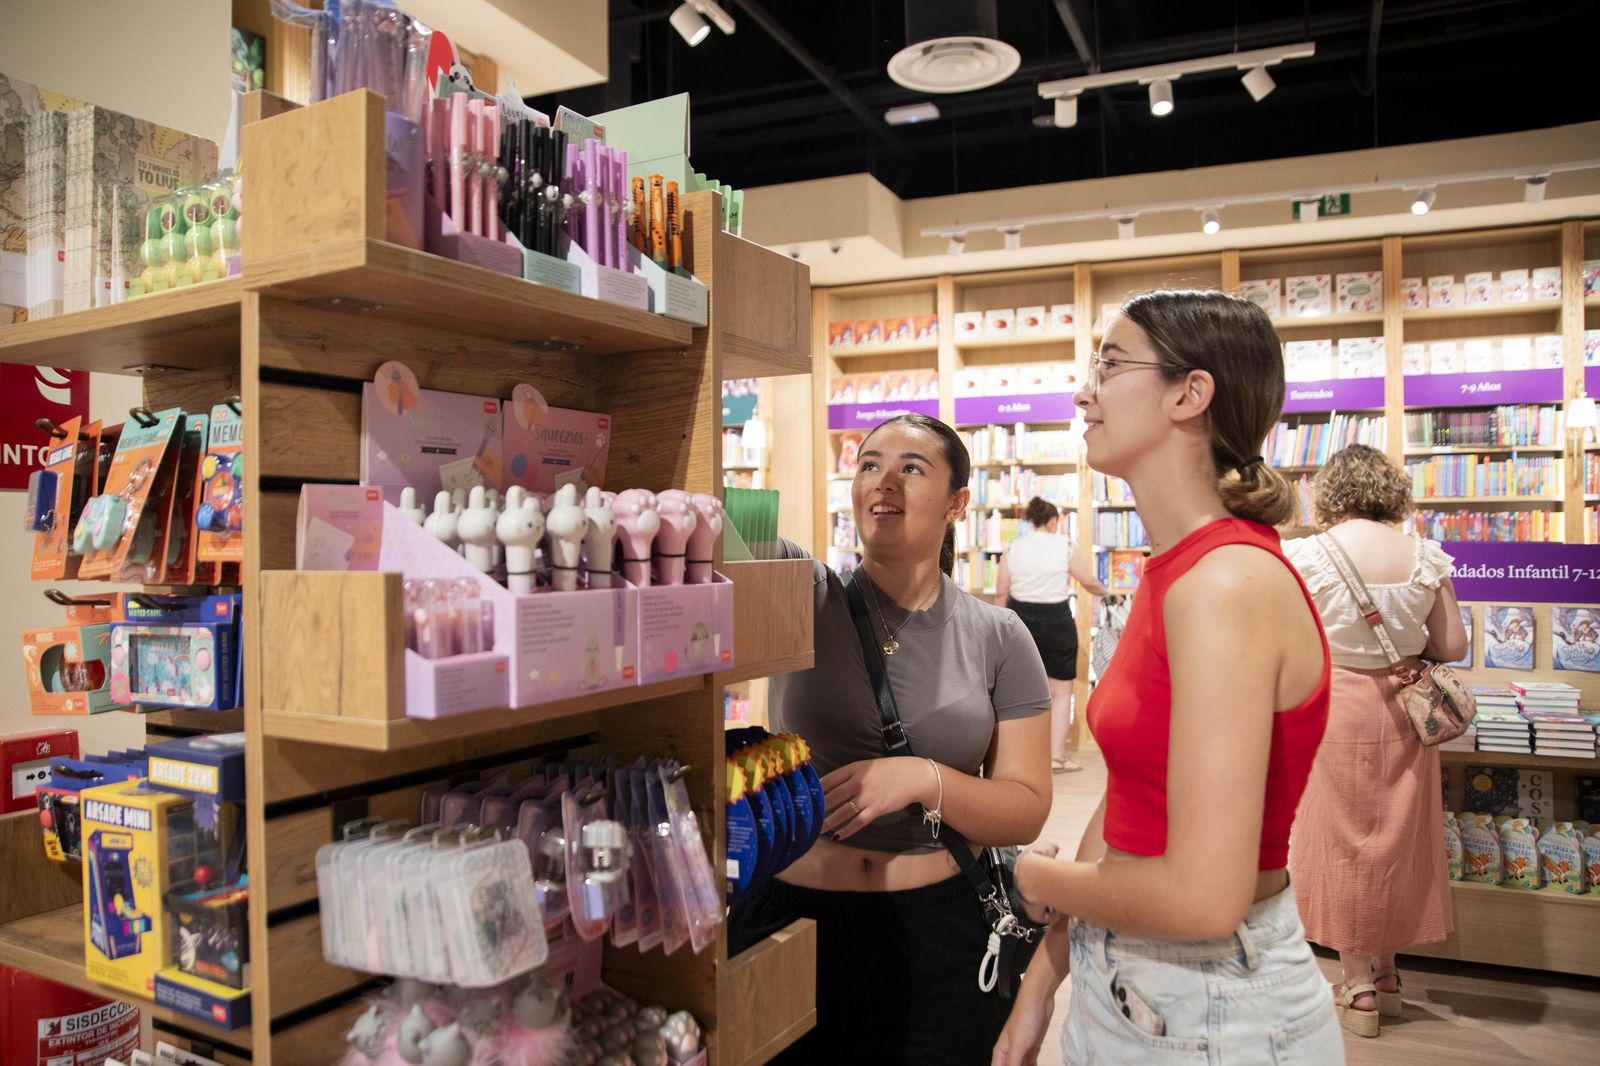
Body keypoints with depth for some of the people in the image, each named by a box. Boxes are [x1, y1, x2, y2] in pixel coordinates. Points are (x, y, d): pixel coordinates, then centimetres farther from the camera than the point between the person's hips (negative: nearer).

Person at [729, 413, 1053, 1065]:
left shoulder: (998, 639, -2)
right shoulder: (802, 593, -4)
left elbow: (1027, 811, -3)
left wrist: (925, 779, -19)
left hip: (939, 931, 1)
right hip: (792, 914, 0)